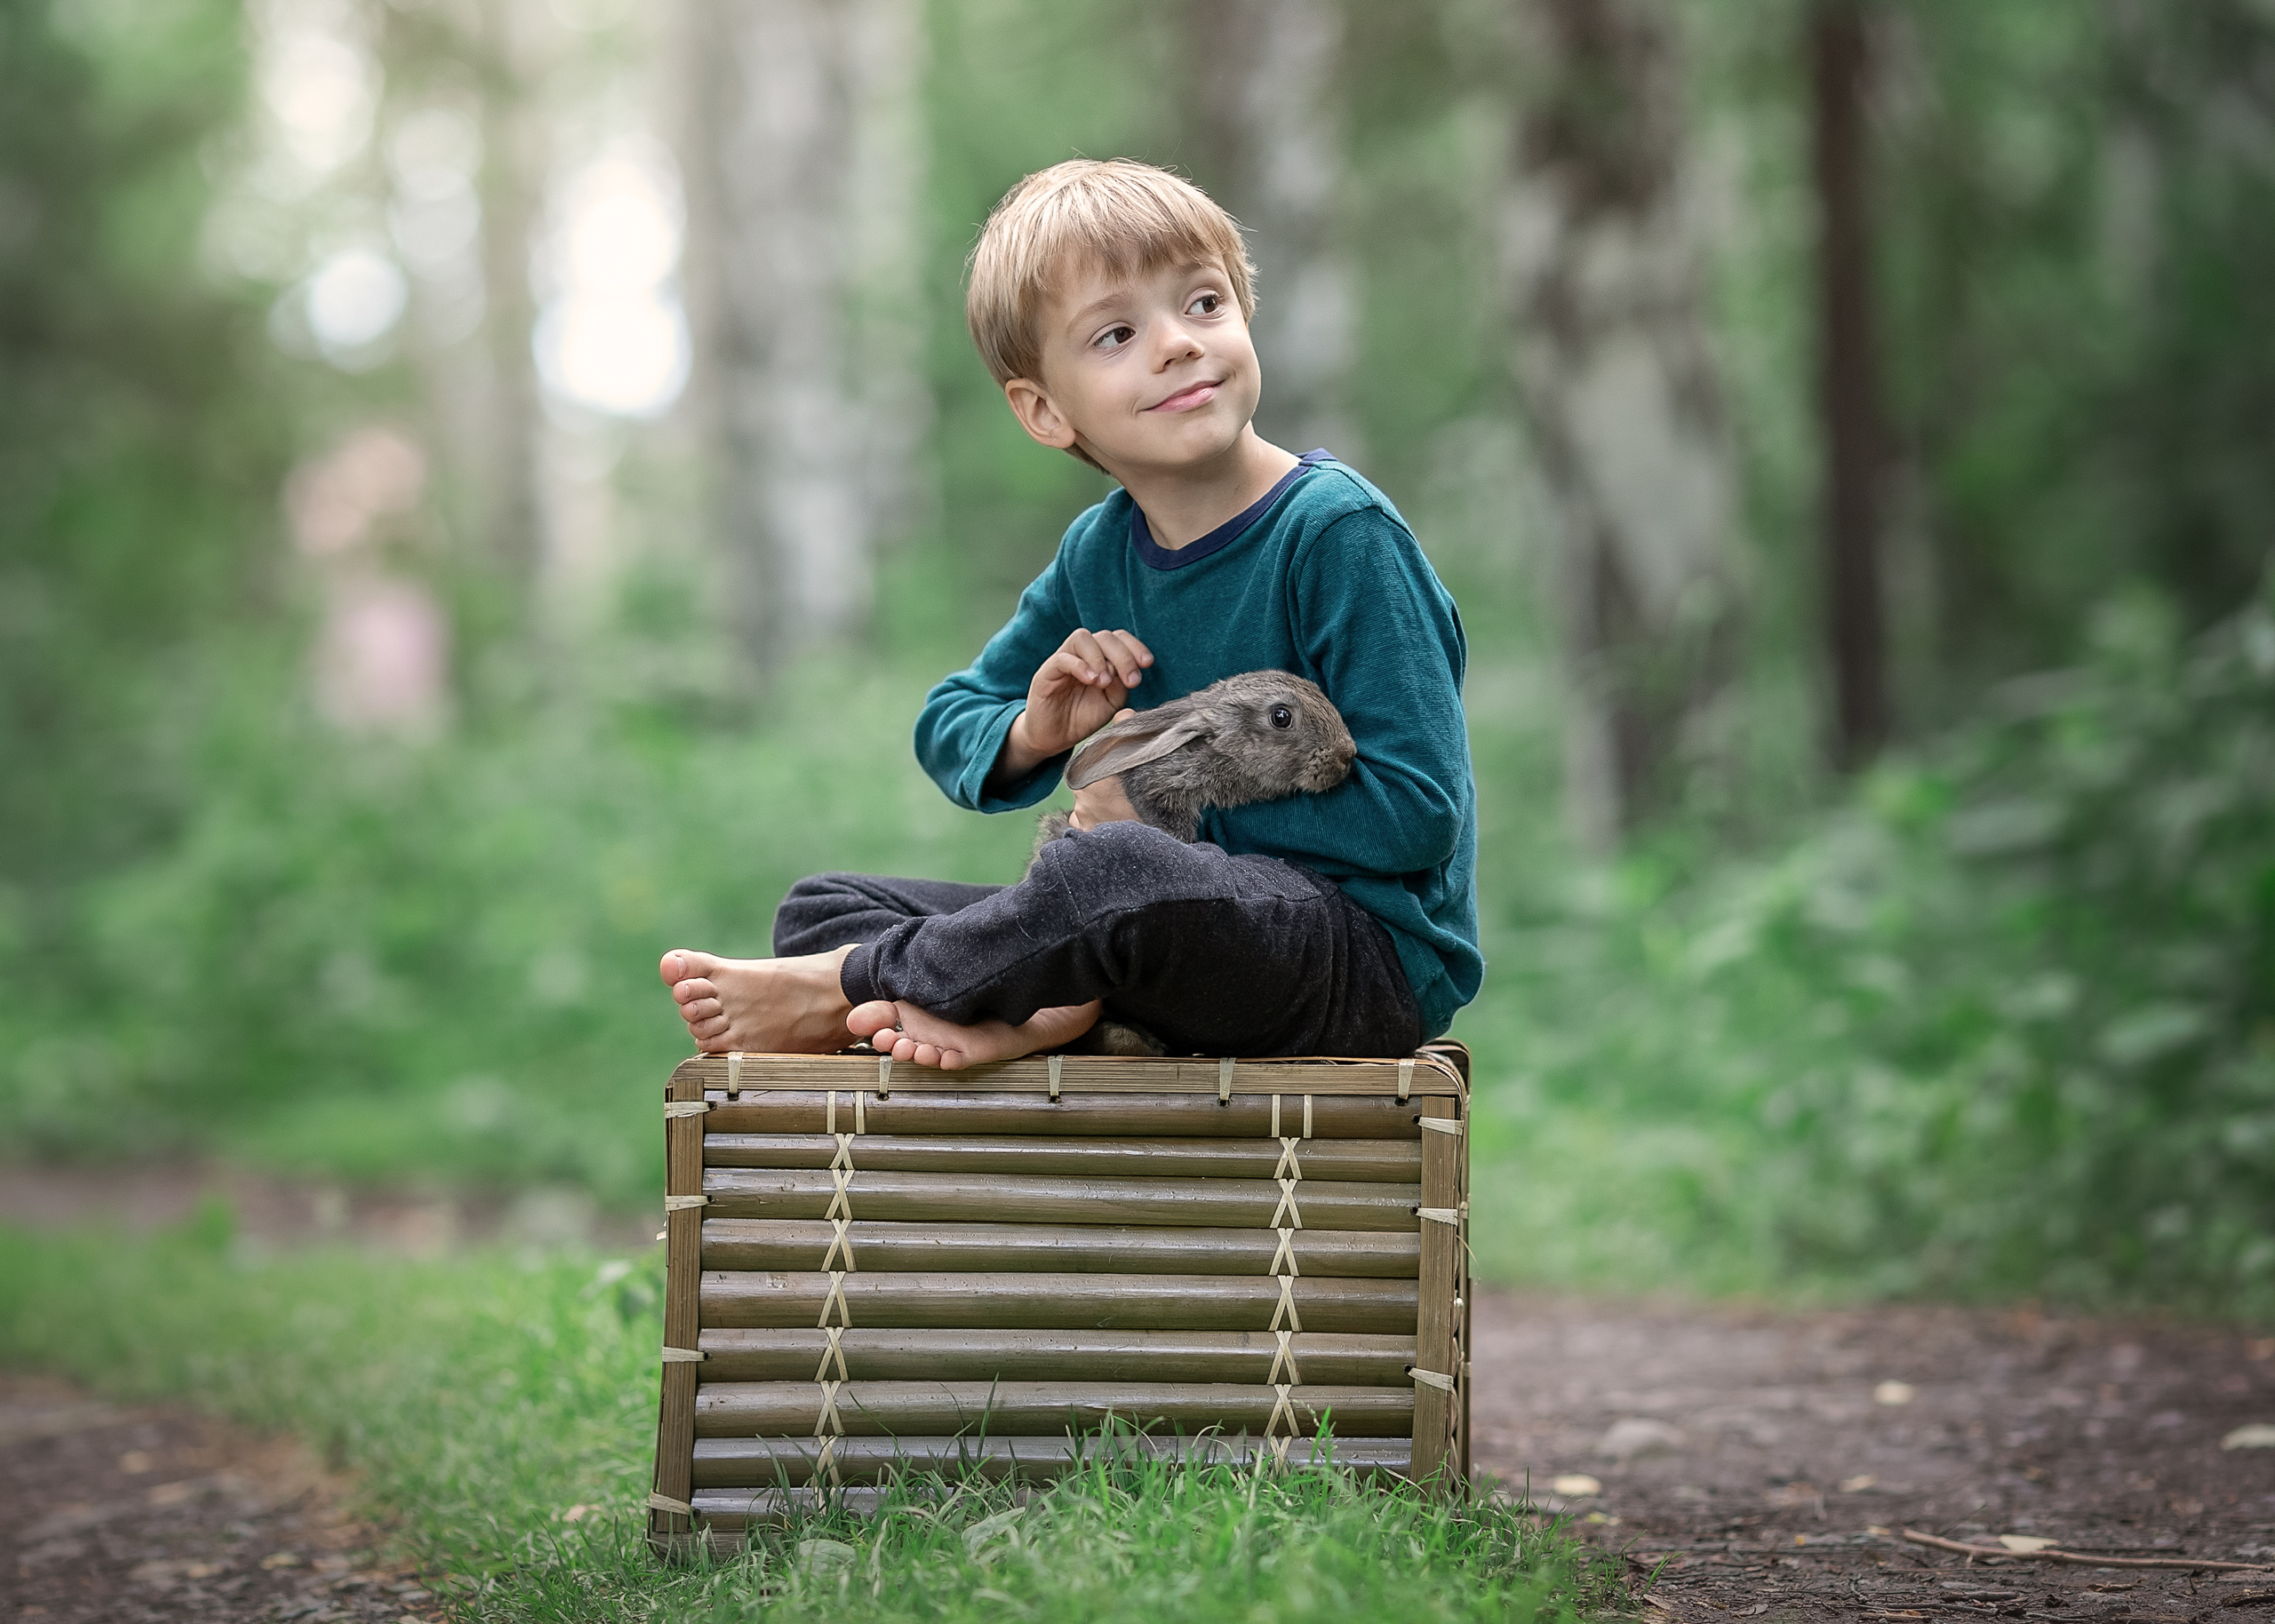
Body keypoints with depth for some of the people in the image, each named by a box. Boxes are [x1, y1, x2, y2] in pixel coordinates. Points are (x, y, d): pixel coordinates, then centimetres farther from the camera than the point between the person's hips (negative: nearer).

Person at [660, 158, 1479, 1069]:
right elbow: (948, 724, 19)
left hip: (1371, 955, -8)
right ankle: (1050, 1010, -23)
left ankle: (841, 989, -14)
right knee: (824, 904, 6)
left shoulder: (1339, 532, -13)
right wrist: (1032, 737, -5)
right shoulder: (1100, 555, 8)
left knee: (1109, 870, -38)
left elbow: (1417, 810, -17)